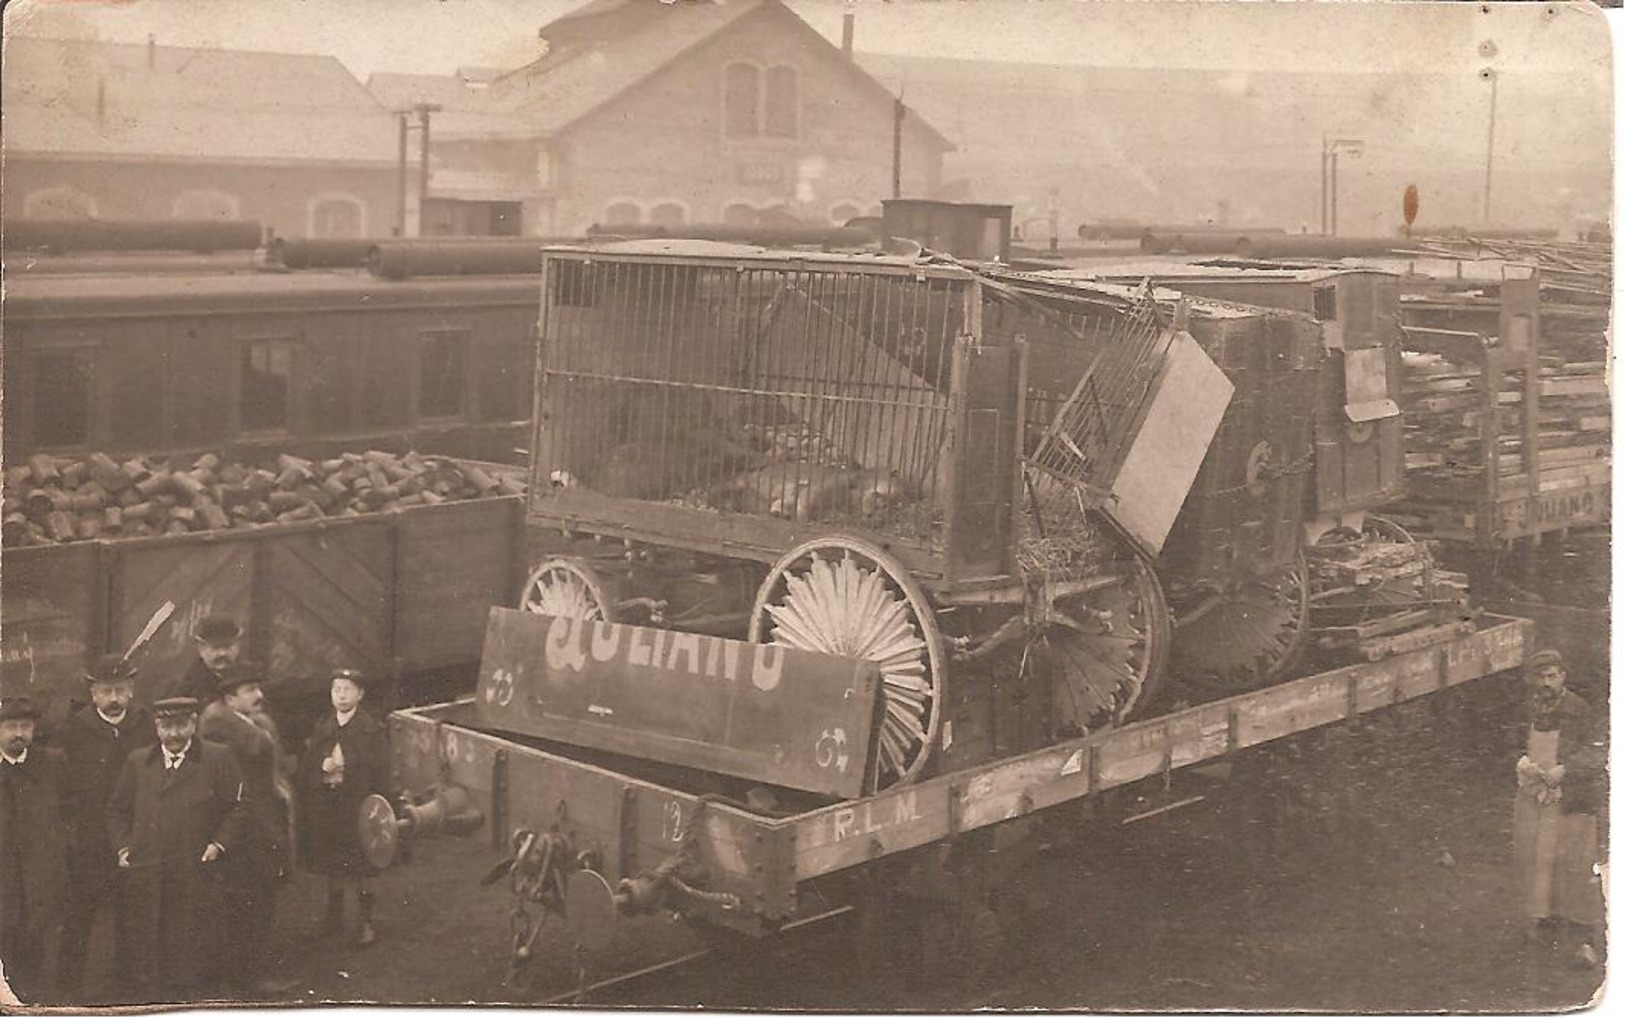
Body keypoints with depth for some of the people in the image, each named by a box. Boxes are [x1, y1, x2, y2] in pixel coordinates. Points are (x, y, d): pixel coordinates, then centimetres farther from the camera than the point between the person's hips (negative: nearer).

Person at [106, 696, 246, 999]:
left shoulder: (219, 759, 4)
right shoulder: (137, 762, 15)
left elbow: (237, 808, 3)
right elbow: (117, 810, 20)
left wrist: (220, 844, -7)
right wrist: (122, 847, 6)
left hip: (197, 876, -3)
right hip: (146, 878, 3)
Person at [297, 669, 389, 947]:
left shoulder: (373, 730, -5)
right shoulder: (322, 728, 8)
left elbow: (380, 773, -7)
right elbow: (306, 766, 9)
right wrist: (322, 768, -11)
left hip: (358, 807, -4)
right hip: (326, 806, 4)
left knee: (362, 869, 1)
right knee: (332, 866, 12)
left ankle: (366, 922, 11)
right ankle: (334, 916, 26)